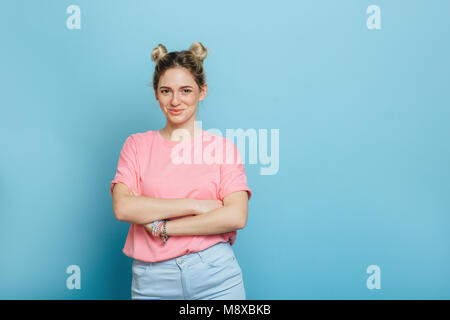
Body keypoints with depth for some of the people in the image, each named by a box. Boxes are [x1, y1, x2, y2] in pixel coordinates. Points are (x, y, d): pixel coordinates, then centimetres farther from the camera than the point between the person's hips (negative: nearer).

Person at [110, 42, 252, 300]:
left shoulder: (223, 147, 1)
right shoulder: (137, 145, 5)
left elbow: (236, 216, -11)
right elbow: (122, 208, -9)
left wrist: (162, 227, -11)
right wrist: (195, 204, -13)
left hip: (216, 276, -1)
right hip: (152, 279, 1)